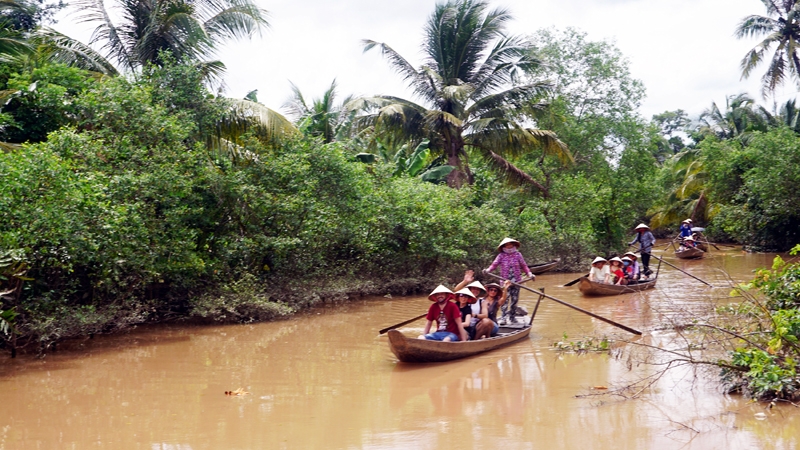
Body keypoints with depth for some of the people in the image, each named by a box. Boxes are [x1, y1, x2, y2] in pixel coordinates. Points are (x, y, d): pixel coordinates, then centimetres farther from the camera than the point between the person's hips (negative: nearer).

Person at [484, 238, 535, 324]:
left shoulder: (518, 255, 5)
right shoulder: (501, 256, 0)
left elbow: (524, 265, 10)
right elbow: (494, 264, -7)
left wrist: (529, 273, -1)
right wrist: (488, 270, -25)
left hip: (516, 281, 2)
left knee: (514, 299, 7)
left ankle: (512, 317, 18)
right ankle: (504, 317, -10)